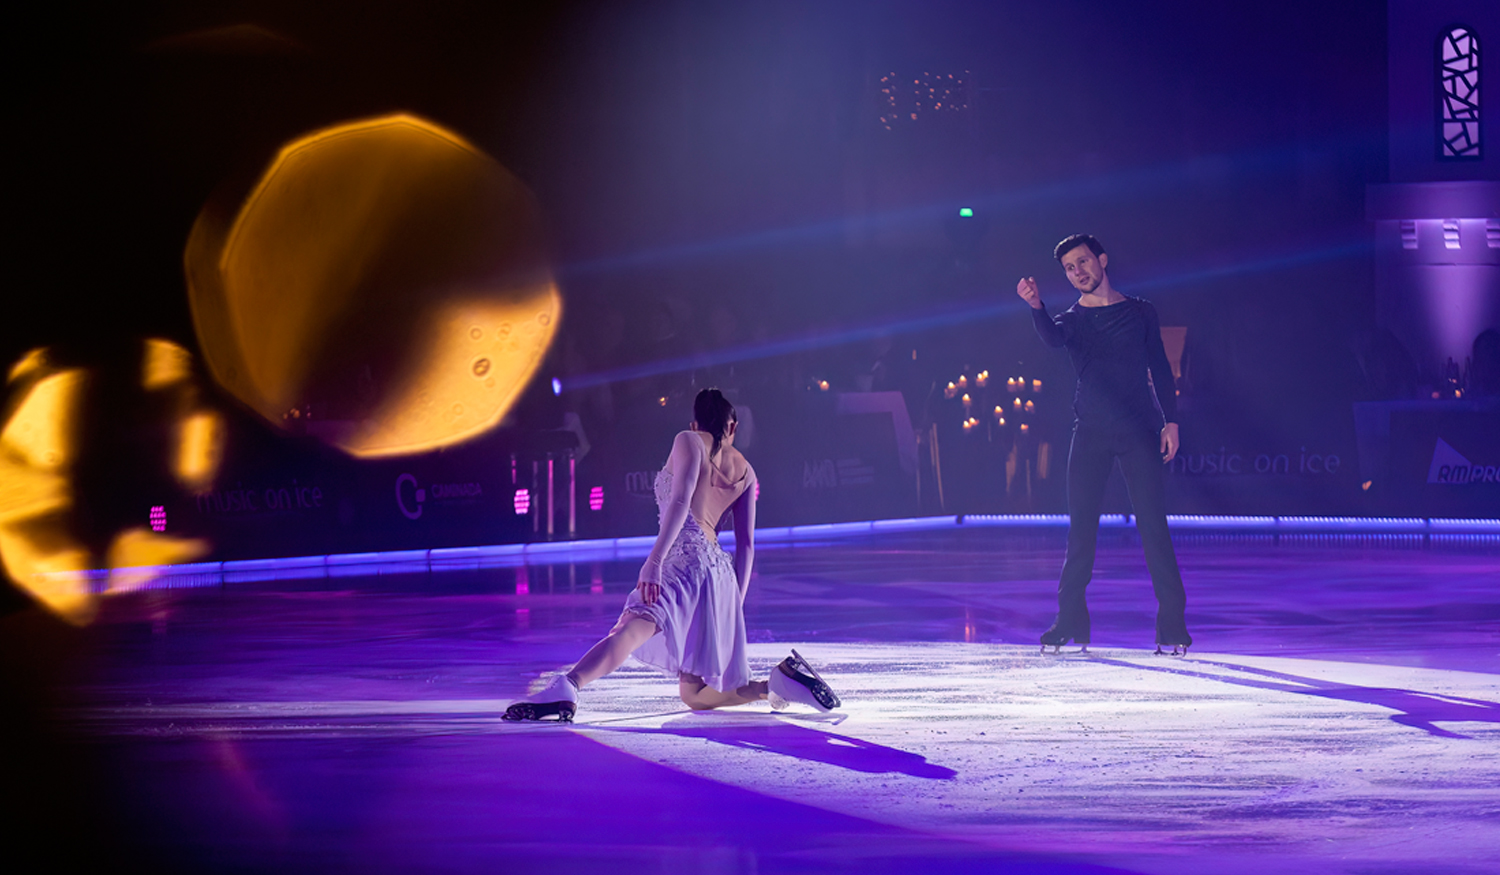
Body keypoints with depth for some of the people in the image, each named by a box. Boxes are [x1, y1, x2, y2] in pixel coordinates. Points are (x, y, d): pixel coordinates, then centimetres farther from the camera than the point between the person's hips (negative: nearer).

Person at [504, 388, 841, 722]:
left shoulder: (690, 441, 7)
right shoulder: (744, 471, 23)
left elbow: (681, 502, -10)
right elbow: (746, 545, 20)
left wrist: (655, 561, -20)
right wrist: (735, 604, 21)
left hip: (687, 557, -7)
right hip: (720, 571, 7)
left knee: (634, 626, -35)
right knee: (695, 695, 13)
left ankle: (564, 691, -59)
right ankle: (781, 680, 2)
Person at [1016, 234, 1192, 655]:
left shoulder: (1139, 312, 11)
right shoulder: (1073, 319, 9)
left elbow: (1159, 368, 13)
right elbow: (1052, 336, -15)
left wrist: (1170, 420, 3)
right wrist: (1036, 306, -36)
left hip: (1140, 431, -1)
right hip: (1091, 433, 1)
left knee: (1153, 526, -6)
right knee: (1081, 529, -1)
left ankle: (1172, 624, -3)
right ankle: (1071, 621, 5)